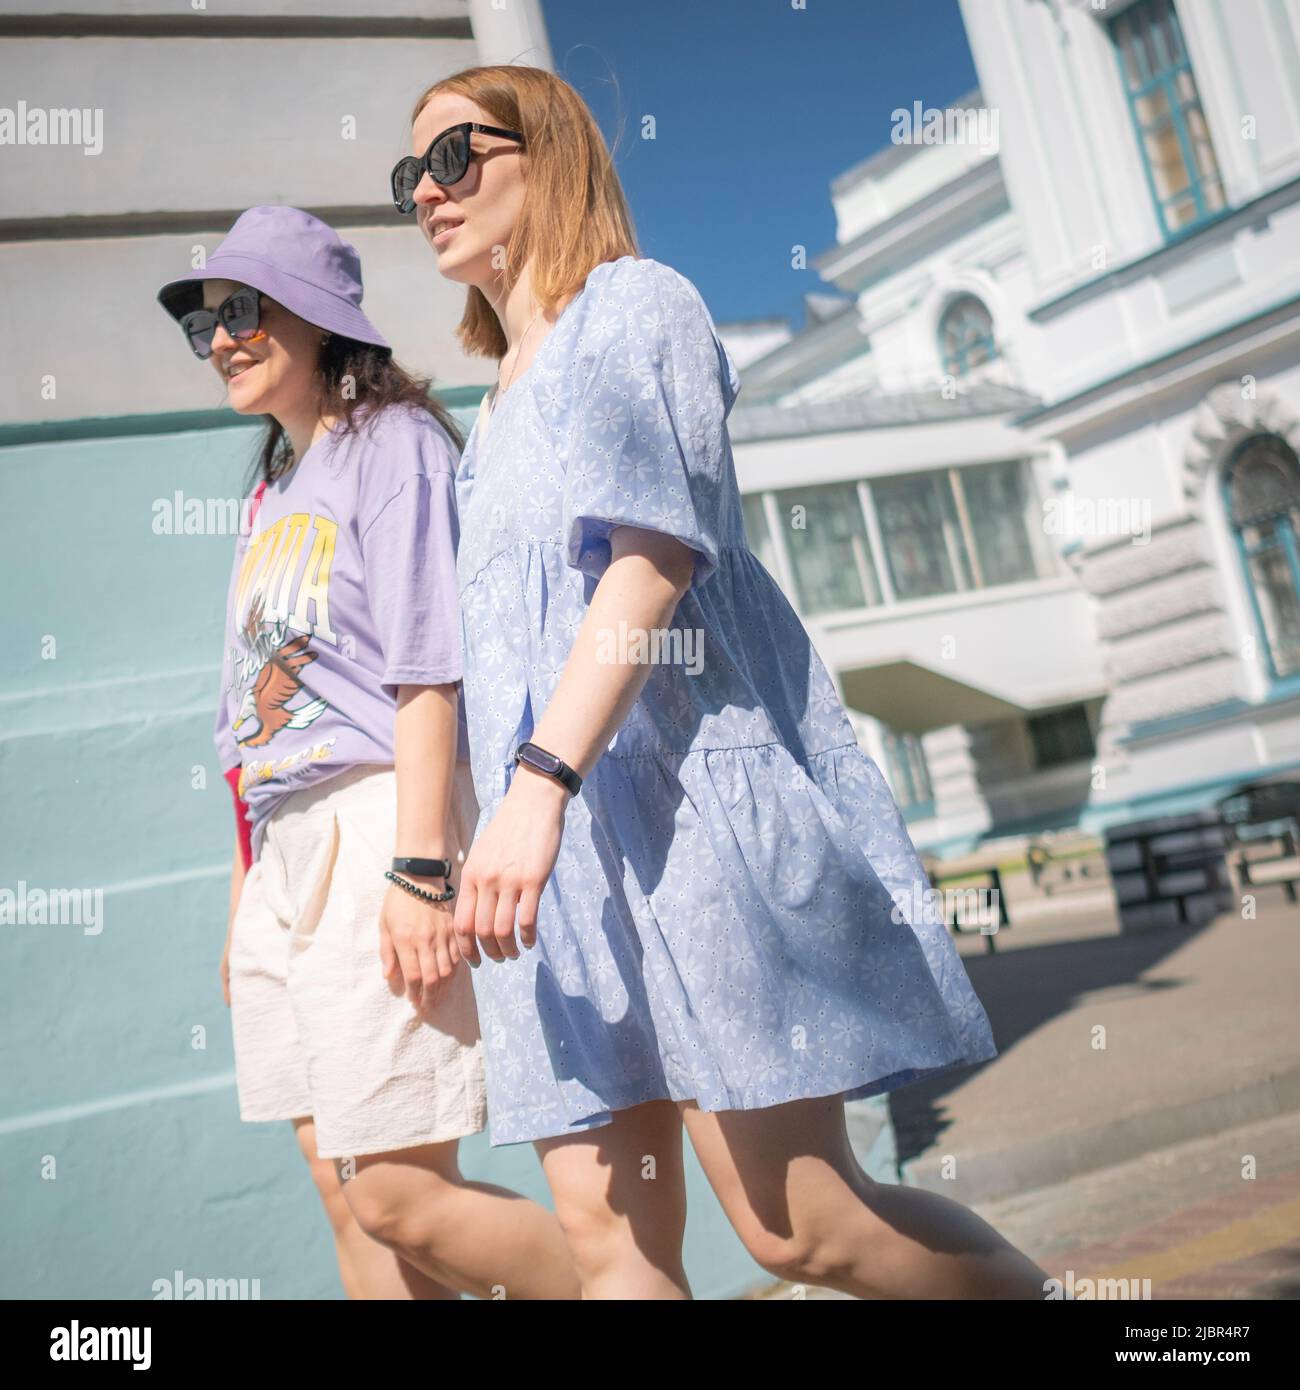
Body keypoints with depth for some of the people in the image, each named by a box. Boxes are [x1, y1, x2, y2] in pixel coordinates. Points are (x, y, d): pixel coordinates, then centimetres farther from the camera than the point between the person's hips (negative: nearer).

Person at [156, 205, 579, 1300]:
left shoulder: (394, 443, -2)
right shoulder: (273, 490, 21)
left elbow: (427, 675, -13)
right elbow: (259, 703, 18)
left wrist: (418, 868, -21)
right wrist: (244, 900, 16)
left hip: (379, 826, -8)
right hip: (283, 844, 8)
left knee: (398, 1194, -9)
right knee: (344, 1190, 8)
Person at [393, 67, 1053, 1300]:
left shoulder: (632, 301, 4)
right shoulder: (493, 412, 27)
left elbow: (656, 551, -12)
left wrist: (541, 778, -23)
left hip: (685, 783, -7)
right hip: (558, 827, 8)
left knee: (797, 1223, -6)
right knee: (609, 1232, 1)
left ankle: (1044, 1293, 18)